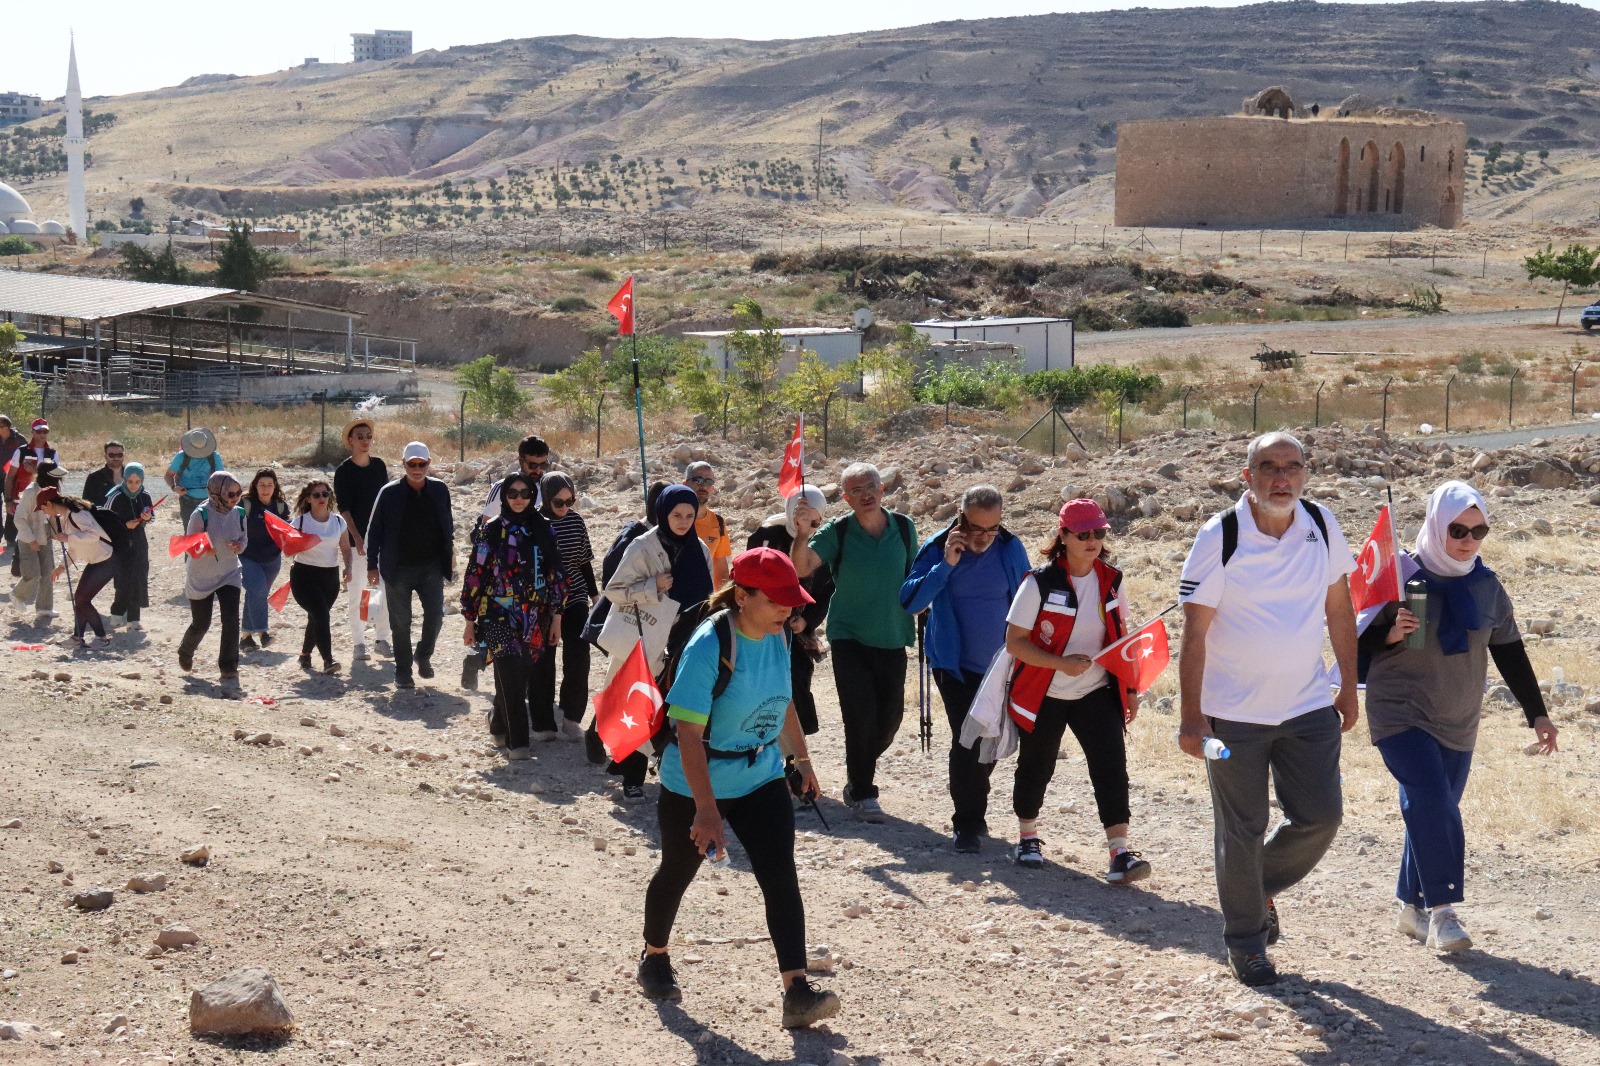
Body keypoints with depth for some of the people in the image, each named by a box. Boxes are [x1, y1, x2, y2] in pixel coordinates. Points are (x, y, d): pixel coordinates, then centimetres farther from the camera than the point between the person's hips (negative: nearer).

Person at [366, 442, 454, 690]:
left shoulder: (439, 490, 2)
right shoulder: (390, 493, -5)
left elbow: (448, 527, 12)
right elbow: (374, 531, -1)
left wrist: (448, 557, 8)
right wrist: (372, 565, -4)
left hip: (431, 566, 2)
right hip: (398, 568, -2)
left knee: (435, 614, -5)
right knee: (401, 622, 5)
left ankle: (423, 655, 22)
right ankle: (403, 672, 17)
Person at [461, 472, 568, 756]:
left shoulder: (543, 530, 5)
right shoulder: (492, 530, 0)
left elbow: (556, 573, 6)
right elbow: (475, 574, 1)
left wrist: (557, 617, 3)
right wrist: (469, 620, 0)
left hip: (535, 618, 3)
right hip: (499, 615, -3)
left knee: (528, 674, 7)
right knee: (511, 677, -10)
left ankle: (501, 724, 28)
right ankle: (516, 741, -7)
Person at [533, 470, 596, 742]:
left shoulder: (576, 520, 2)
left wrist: (595, 594, 14)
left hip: (574, 599, 3)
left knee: (578, 659, -3)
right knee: (543, 661, 5)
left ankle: (571, 717, 9)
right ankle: (545, 718, 18)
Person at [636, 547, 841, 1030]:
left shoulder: (777, 638, -5)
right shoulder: (708, 646, -26)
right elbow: (688, 734, -29)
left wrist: (802, 758, 21)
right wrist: (706, 810, -34)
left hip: (762, 778, 5)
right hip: (695, 786, -5)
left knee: (781, 877, -9)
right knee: (677, 873, 16)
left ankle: (796, 990, -12)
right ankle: (654, 957, 42)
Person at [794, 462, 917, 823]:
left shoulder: (904, 527, 0)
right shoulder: (838, 531, -10)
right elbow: (802, 567, -23)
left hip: (892, 637, 4)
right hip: (850, 636, -3)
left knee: (891, 714, 10)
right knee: (860, 714, -8)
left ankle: (859, 773, 35)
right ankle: (863, 793, 5)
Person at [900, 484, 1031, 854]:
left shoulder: (1011, 549, -5)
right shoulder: (937, 549, -11)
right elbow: (910, 602, -20)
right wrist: (946, 564, -28)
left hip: (999, 665, 3)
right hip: (956, 665, -3)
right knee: (967, 739, -13)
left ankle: (974, 814, 32)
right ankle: (966, 823, -2)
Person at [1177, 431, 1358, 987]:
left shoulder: (1322, 526, -1)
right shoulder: (1219, 537, -13)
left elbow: (1338, 609, 10)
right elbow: (1194, 632, -11)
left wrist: (1349, 688, 11)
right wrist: (1190, 717, -13)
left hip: (1309, 706, 4)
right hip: (1234, 712, -3)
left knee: (1321, 817, 3)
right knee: (1242, 831, 5)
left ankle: (1263, 885, 32)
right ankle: (1244, 940, 24)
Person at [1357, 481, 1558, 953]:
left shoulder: (1486, 587, 6)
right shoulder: (1400, 575, -9)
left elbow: (1510, 653, 12)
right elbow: (1359, 641, -5)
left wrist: (1537, 713, 9)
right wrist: (1391, 633, -26)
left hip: (1457, 724, 5)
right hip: (1401, 715, -5)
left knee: (1432, 814, 9)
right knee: (1433, 804, -20)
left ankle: (1412, 906, 24)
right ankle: (1442, 911, -18)